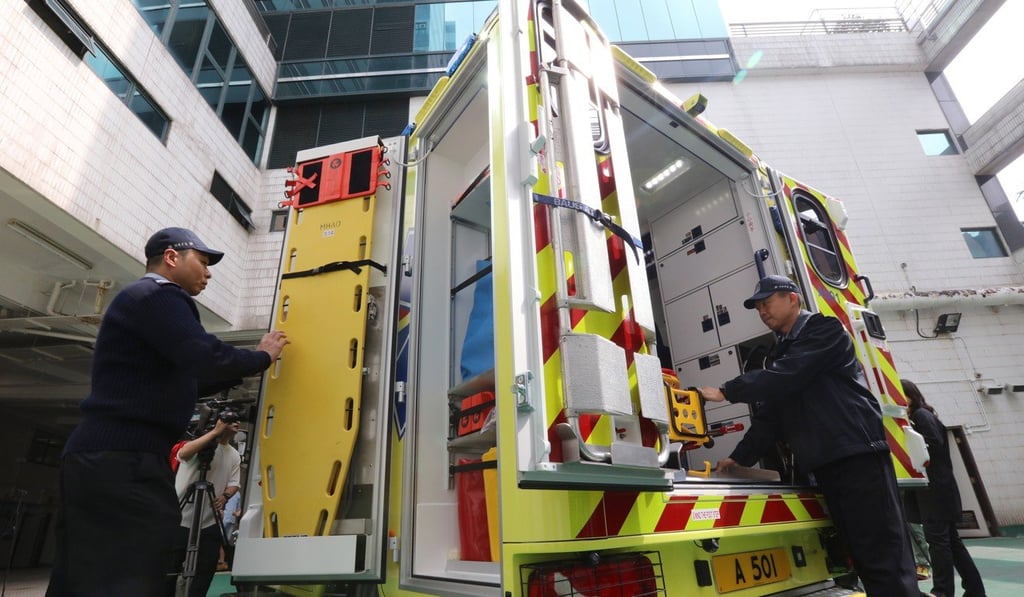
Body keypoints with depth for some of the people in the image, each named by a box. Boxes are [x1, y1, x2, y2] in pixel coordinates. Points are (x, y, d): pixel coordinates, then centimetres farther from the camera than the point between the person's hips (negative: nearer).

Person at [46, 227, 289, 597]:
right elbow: (208, 359, -26)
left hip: (110, 456, 11)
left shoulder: (149, 301, 24)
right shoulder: (156, 296, -10)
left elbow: (188, 382, 29)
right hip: (121, 460, -11)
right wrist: (262, 357, -7)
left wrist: (248, 366, 23)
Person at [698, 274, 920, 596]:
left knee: (884, 560, -7)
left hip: (858, 456, -7)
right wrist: (741, 457, 13)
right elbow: (771, 415, 19)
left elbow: (786, 376, -18)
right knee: (864, 557, 9)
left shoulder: (825, 329, -3)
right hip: (824, 466, 7)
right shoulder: (779, 352, 20)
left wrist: (726, 392, -15)